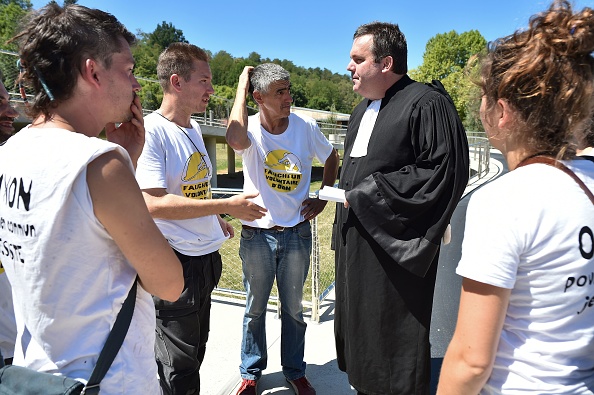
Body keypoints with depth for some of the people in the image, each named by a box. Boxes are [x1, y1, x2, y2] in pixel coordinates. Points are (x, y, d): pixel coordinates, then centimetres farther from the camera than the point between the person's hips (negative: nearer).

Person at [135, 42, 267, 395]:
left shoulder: (193, 128, 10)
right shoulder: (151, 131, -17)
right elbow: (154, 203, -25)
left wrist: (215, 220, 15)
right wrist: (226, 206, -23)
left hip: (205, 257, 9)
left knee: (196, 352, 24)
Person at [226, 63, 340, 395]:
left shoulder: (306, 127, -6)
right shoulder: (251, 129, -12)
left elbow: (331, 157, 12)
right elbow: (236, 140, -39)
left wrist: (322, 198, 2)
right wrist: (242, 86, -26)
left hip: (297, 233, 2)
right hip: (257, 234, -1)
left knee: (293, 309, 17)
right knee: (255, 308, 16)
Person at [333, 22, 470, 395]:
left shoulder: (426, 104, -13)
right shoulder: (362, 110, 16)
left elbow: (446, 170, -20)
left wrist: (368, 194, -18)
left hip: (396, 249, -9)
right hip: (357, 245, 9)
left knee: (393, 339, 4)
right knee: (359, 329, 18)